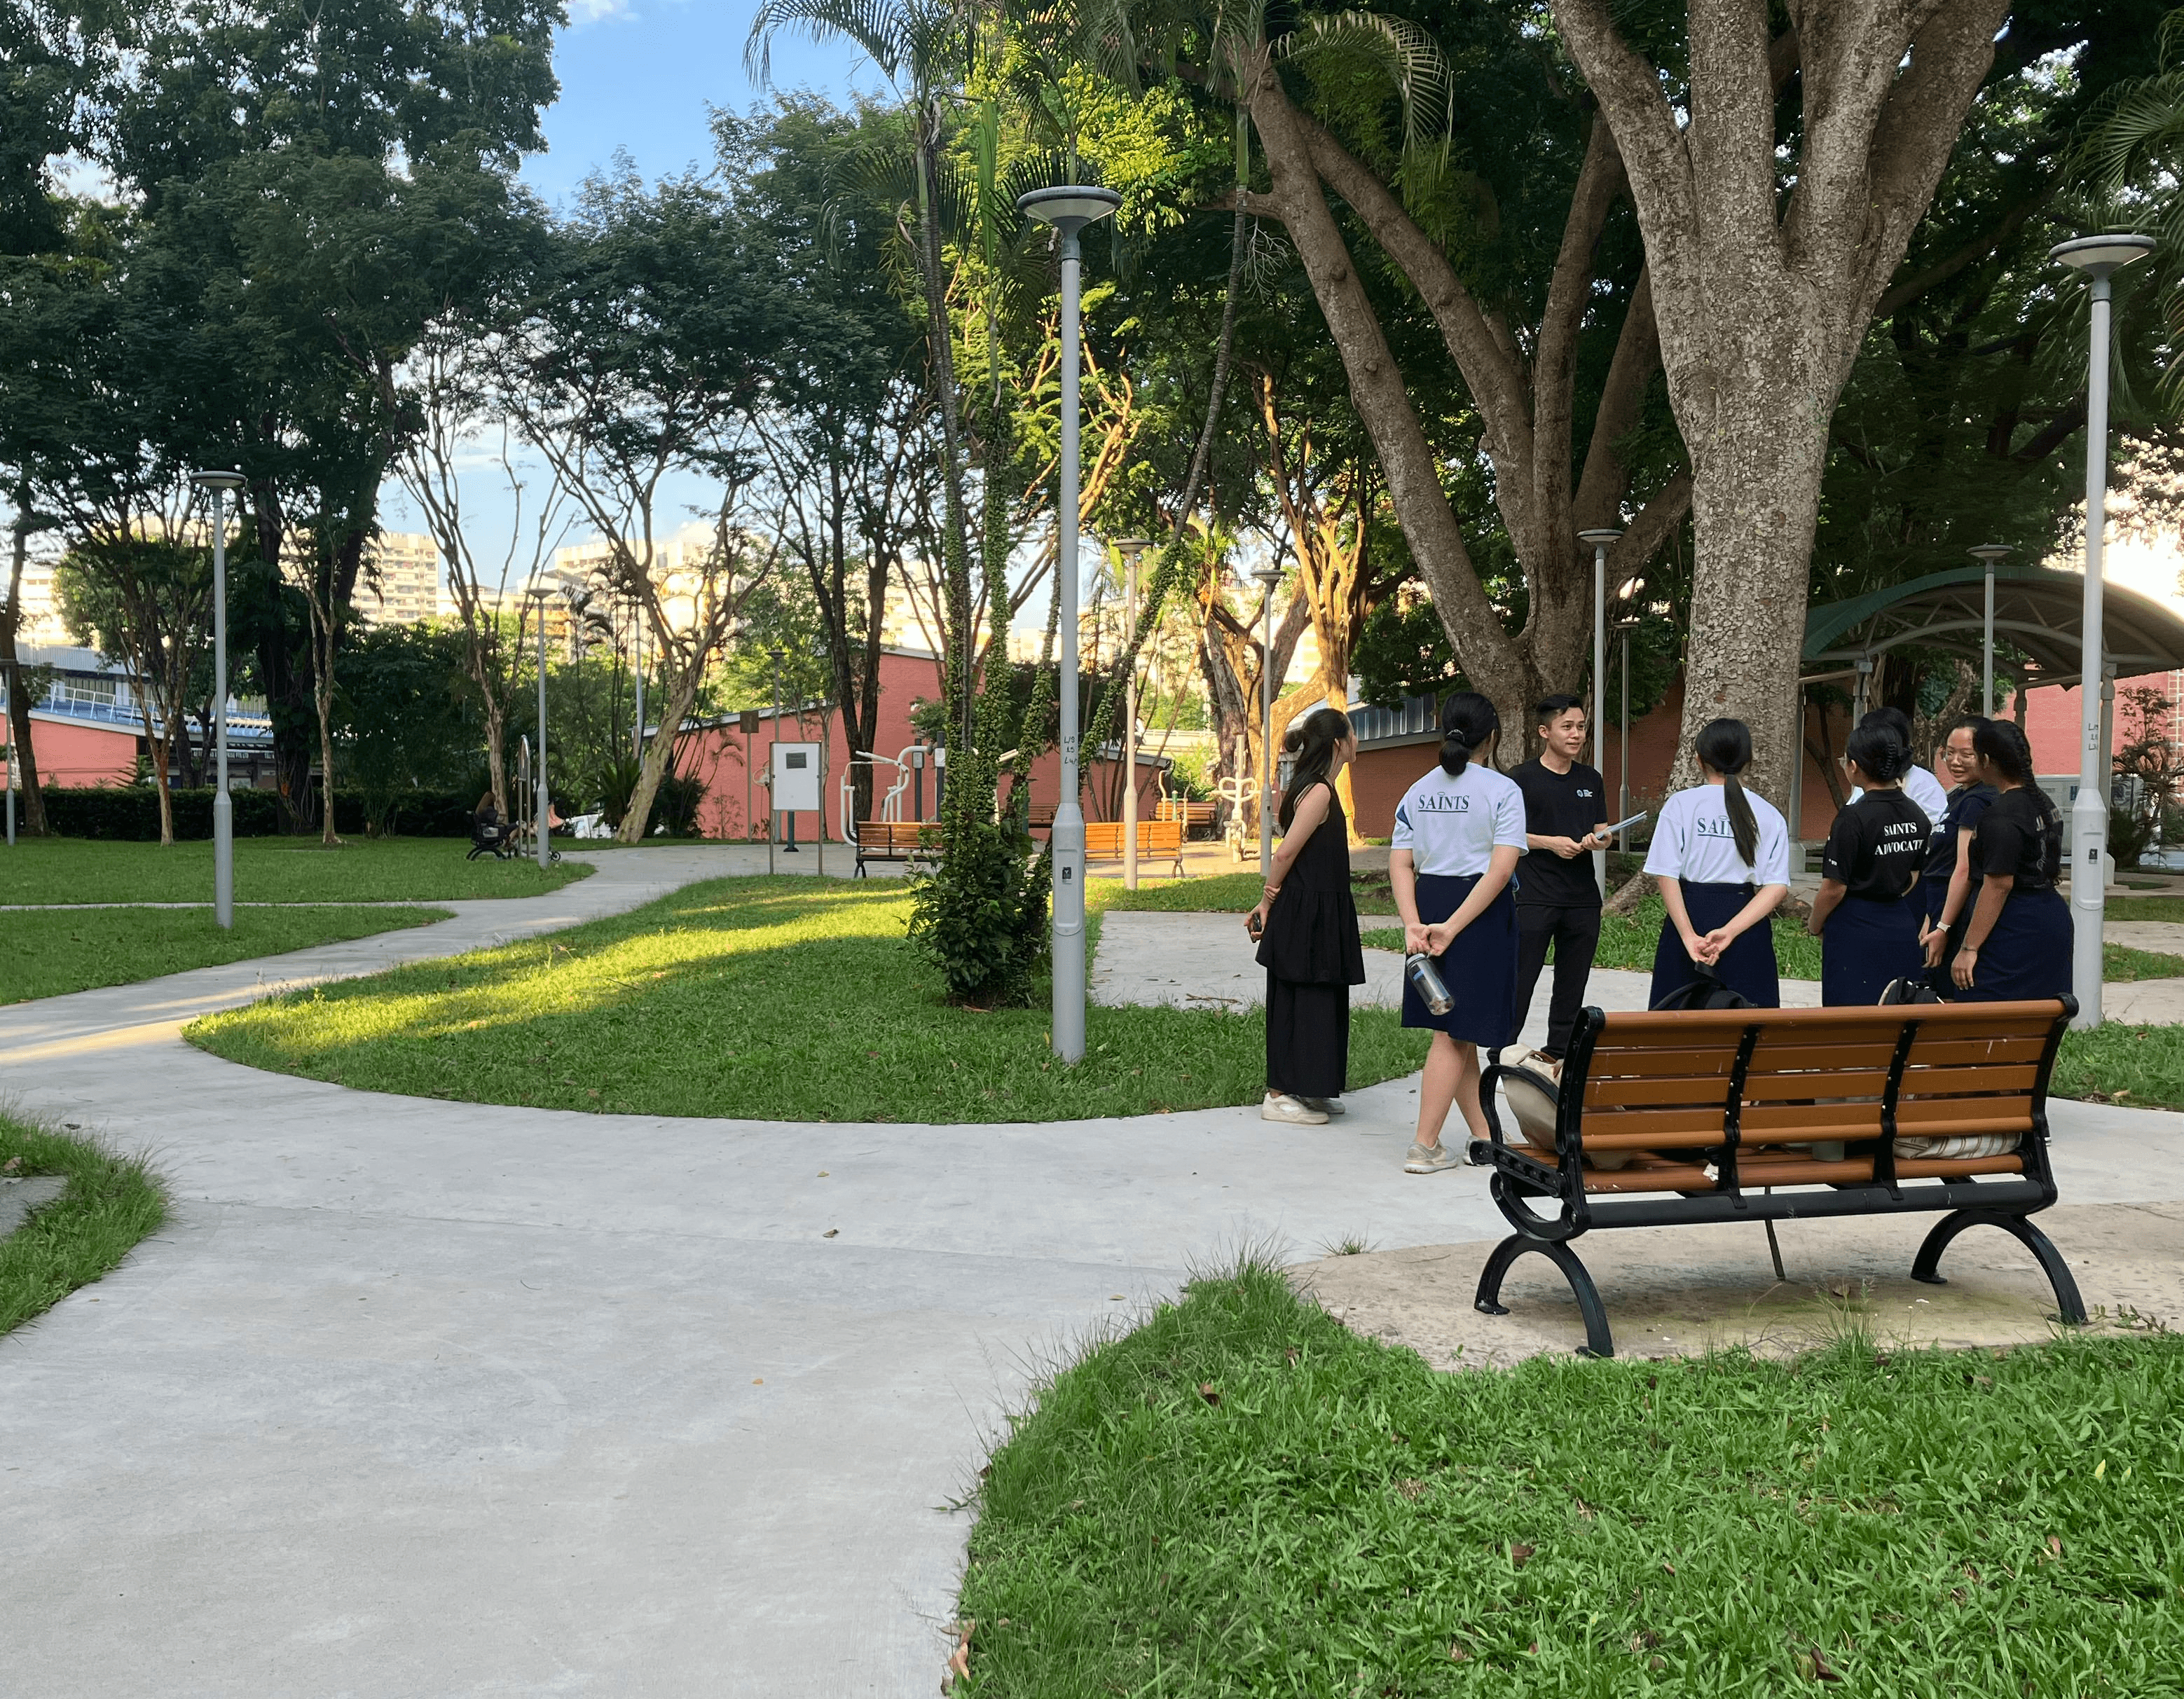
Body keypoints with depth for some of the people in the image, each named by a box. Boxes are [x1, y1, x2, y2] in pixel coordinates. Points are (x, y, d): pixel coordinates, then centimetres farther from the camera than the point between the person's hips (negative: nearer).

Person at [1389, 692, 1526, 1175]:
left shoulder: (1418, 791, 7)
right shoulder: (1503, 790, -8)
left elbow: (1400, 864, 0)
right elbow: (1501, 869, -17)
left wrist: (1413, 924, -8)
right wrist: (1453, 927, -18)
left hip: (1429, 901, 6)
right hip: (1482, 912, -5)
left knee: (1458, 1030, 14)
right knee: (1455, 1031, 0)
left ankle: (1484, 1136, 23)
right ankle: (1425, 1146, 1)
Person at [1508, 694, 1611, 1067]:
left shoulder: (1591, 780, 13)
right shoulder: (1523, 779, -3)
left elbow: (1600, 832, 18)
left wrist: (1599, 840, -5)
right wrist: (1549, 842, -15)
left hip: (1583, 897, 5)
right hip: (1535, 896, -5)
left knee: (1572, 981, 9)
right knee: (1519, 980, -5)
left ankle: (1559, 1052, 19)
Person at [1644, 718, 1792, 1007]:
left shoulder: (1681, 804, -3)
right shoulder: (1770, 815, 4)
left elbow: (1667, 877, -10)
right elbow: (1778, 887, -6)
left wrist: (1689, 935, -13)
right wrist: (1730, 931, -14)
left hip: (1691, 916, -1)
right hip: (1748, 925, 2)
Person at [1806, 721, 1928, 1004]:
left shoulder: (1853, 819, -18)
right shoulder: (1917, 816, 4)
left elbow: (1834, 889, -15)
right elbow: (1913, 878, 15)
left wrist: (1814, 926, 1)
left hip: (1855, 931, -7)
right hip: (1901, 925, 7)